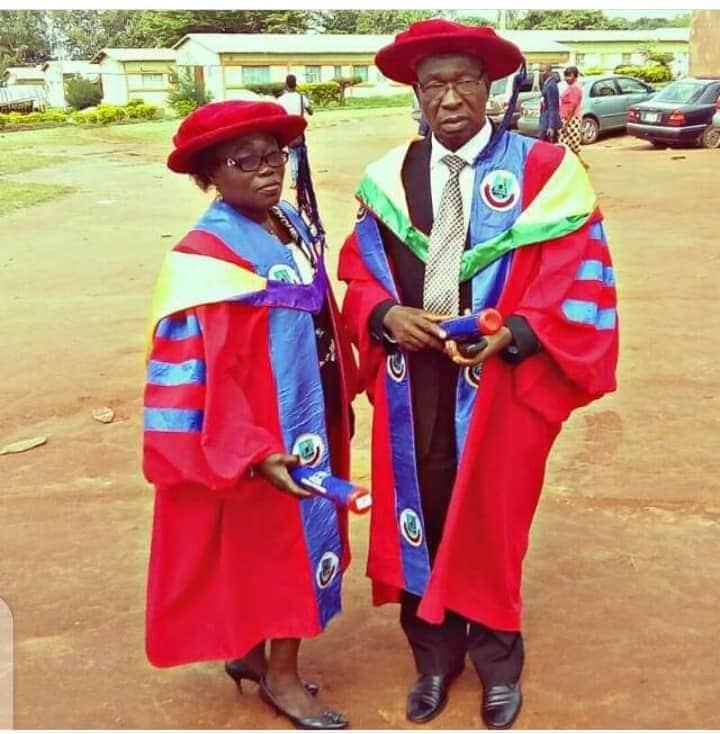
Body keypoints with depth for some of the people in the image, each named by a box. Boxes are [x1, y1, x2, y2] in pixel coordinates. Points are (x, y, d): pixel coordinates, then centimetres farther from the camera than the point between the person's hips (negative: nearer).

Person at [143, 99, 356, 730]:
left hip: (309, 419, 8)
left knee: (300, 535, 19)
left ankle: (250, 649, 39)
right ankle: (281, 676, 28)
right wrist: (254, 451, -26)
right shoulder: (204, 256, -20)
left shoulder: (295, 226, 2)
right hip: (258, 438, -8)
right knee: (280, 541, 6)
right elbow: (201, 375, -22)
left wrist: (345, 396, 15)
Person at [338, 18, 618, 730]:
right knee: (418, 516, 11)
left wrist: (514, 332, -21)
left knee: (490, 520, 10)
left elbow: (580, 278, -7)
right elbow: (358, 271, 8)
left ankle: (498, 662, 34)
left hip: (501, 381, -2)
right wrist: (387, 315, -13)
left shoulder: (543, 170, -6)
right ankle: (434, 654, 34)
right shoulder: (389, 177, 5)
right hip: (412, 381, 3)